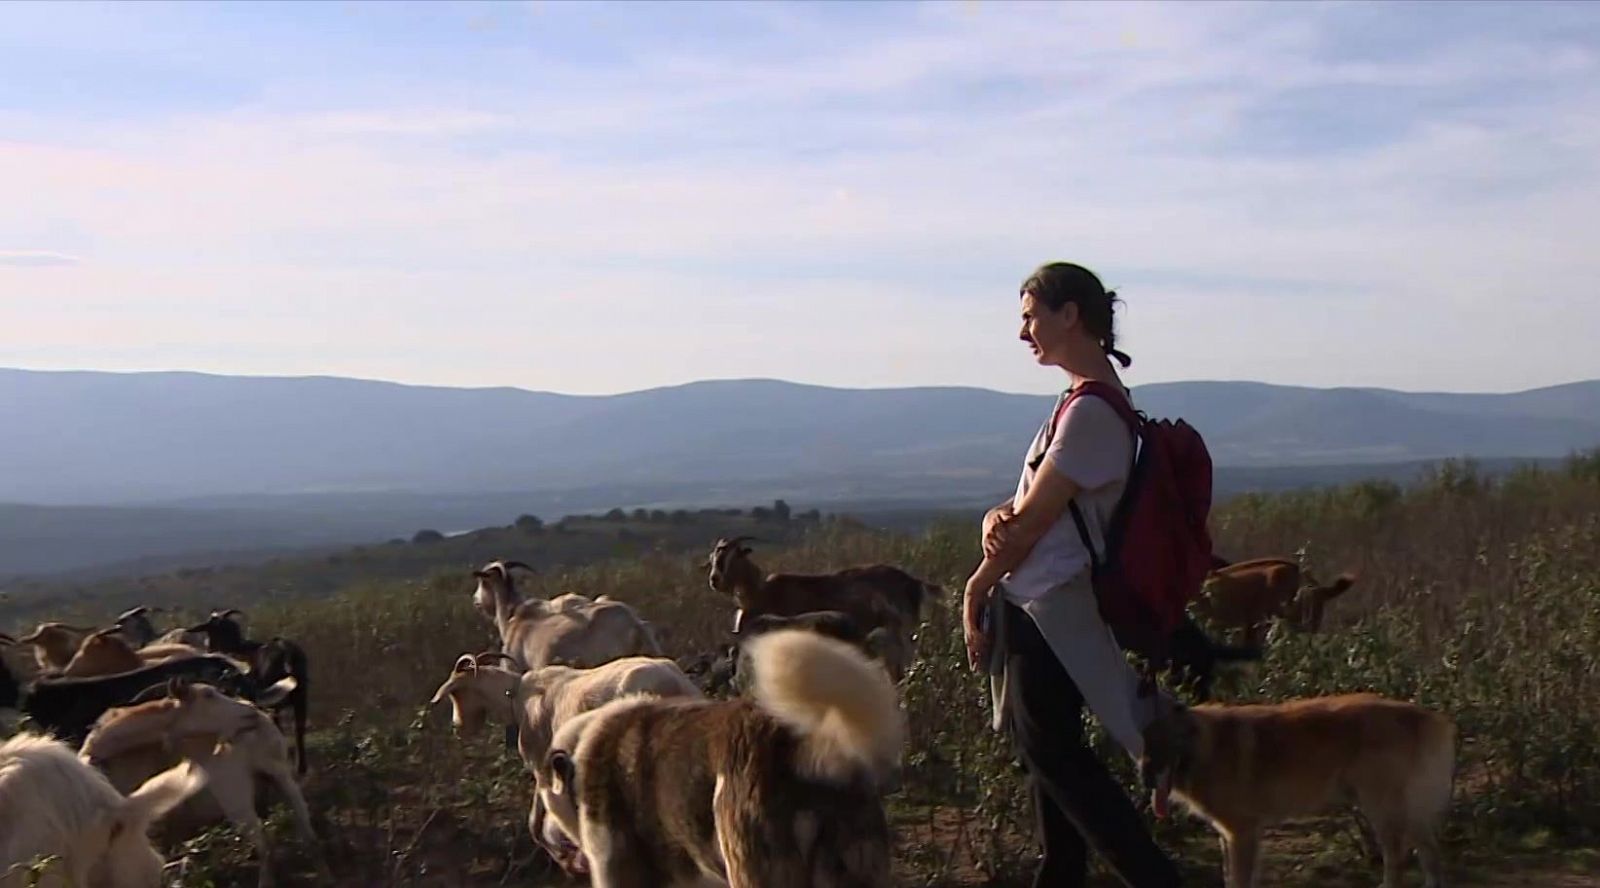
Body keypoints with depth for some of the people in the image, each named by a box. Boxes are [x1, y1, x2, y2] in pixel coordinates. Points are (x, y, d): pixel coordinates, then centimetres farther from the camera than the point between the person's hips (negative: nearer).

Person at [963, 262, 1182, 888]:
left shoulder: (1091, 410, -17)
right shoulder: (1084, 401, 14)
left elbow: (1036, 519, -16)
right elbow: (1028, 505, 13)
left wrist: (977, 589, -6)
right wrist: (998, 519, -10)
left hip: (1052, 608, -10)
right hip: (1041, 607, 10)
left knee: (1052, 752, -5)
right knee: (1046, 750, 14)